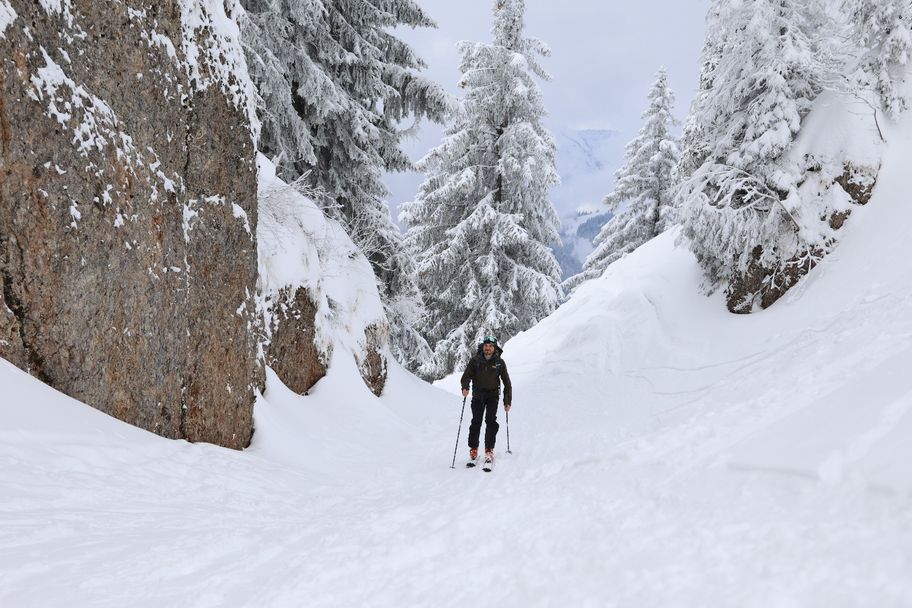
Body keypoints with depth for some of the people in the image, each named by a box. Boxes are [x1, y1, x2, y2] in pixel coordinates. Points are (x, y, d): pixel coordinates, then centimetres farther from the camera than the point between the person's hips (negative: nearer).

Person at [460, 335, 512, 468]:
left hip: (493, 395, 0)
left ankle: (489, 452, -8)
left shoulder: (499, 363, -2)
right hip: (478, 395, 0)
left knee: (491, 422, -11)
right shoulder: (475, 360, -3)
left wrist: (508, 401, 2)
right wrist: (465, 387, -25)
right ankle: (473, 452, 3)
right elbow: (466, 376, -3)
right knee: (476, 422, -5)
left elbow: (507, 382, 4)